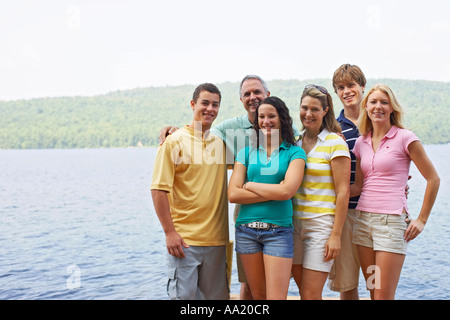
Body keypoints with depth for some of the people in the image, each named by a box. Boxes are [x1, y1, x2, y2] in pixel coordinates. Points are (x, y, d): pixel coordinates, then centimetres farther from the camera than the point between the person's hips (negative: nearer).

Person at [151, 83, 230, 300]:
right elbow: (159, 189, -8)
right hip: (184, 240, -4)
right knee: (183, 296, -1)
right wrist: (169, 232, -13)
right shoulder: (175, 141, -4)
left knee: (215, 295, 13)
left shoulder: (222, 142, 10)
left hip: (216, 240, 5)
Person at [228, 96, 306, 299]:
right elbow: (233, 194, -3)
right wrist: (273, 192, -8)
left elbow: (287, 191, -14)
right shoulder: (246, 153, 8)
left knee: (276, 296, -4)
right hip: (246, 230, 3)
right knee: (258, 295, 13)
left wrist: (249, 185, -4)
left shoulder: (294, 152, 1)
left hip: (278, 231, -3)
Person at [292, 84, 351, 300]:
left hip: (321, 224, -5)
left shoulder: (335, 143, -6)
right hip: (295, 223, 6)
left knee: (311, 295, -4)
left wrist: (336, 235, -14)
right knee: (303, 291, 11)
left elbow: (343, 191, -10)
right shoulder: (296, 142, 11)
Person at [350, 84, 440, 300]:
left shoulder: (404, 138, -4)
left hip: (392, 221, -5)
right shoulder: (361, 143, 11)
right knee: (373, 292, 12)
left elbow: (433, 179, -2)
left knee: (383, 296, -4)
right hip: (363, 219, 5)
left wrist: (422, 220, -2)